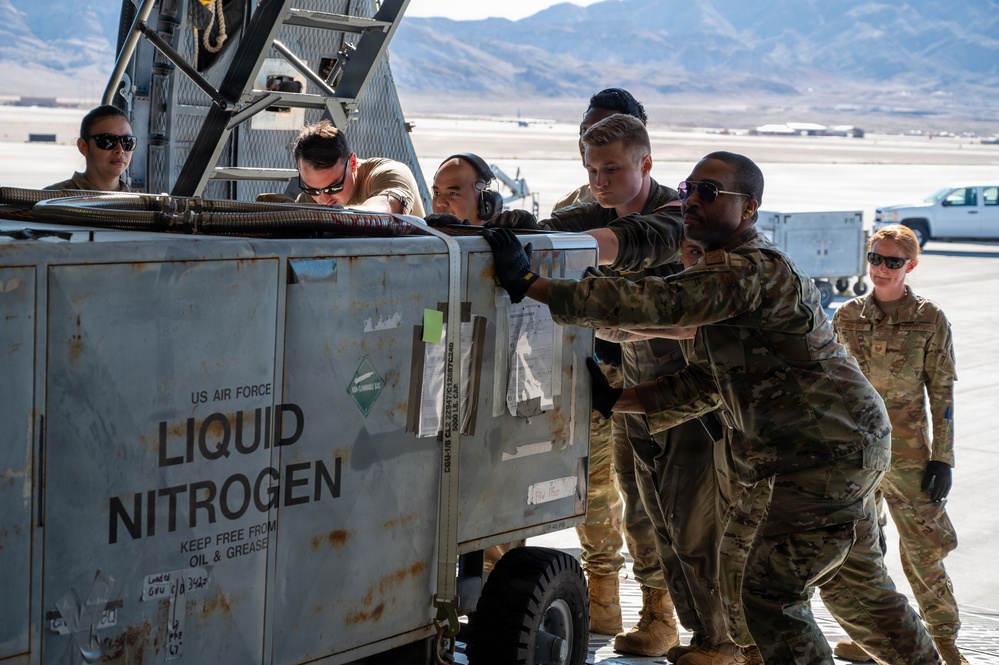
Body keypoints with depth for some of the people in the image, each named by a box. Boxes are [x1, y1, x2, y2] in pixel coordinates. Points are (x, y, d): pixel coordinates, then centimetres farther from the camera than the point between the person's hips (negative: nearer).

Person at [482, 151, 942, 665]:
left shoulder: (748, 270, -21)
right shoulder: (733, 271, 13)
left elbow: (651, 303, -32)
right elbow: (705, 384, 12)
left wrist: (530, 286, -32)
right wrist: (618, 400, 3)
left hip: (826, 453, -11)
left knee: (769, 594, -10)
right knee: (856, 586, 22)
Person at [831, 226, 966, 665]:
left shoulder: (930, 320, -2)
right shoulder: (847, 317, 5)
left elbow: (941, 393, 0)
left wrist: (943, 458, -4)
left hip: (907, 450, -3)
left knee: (923, 550, -2)